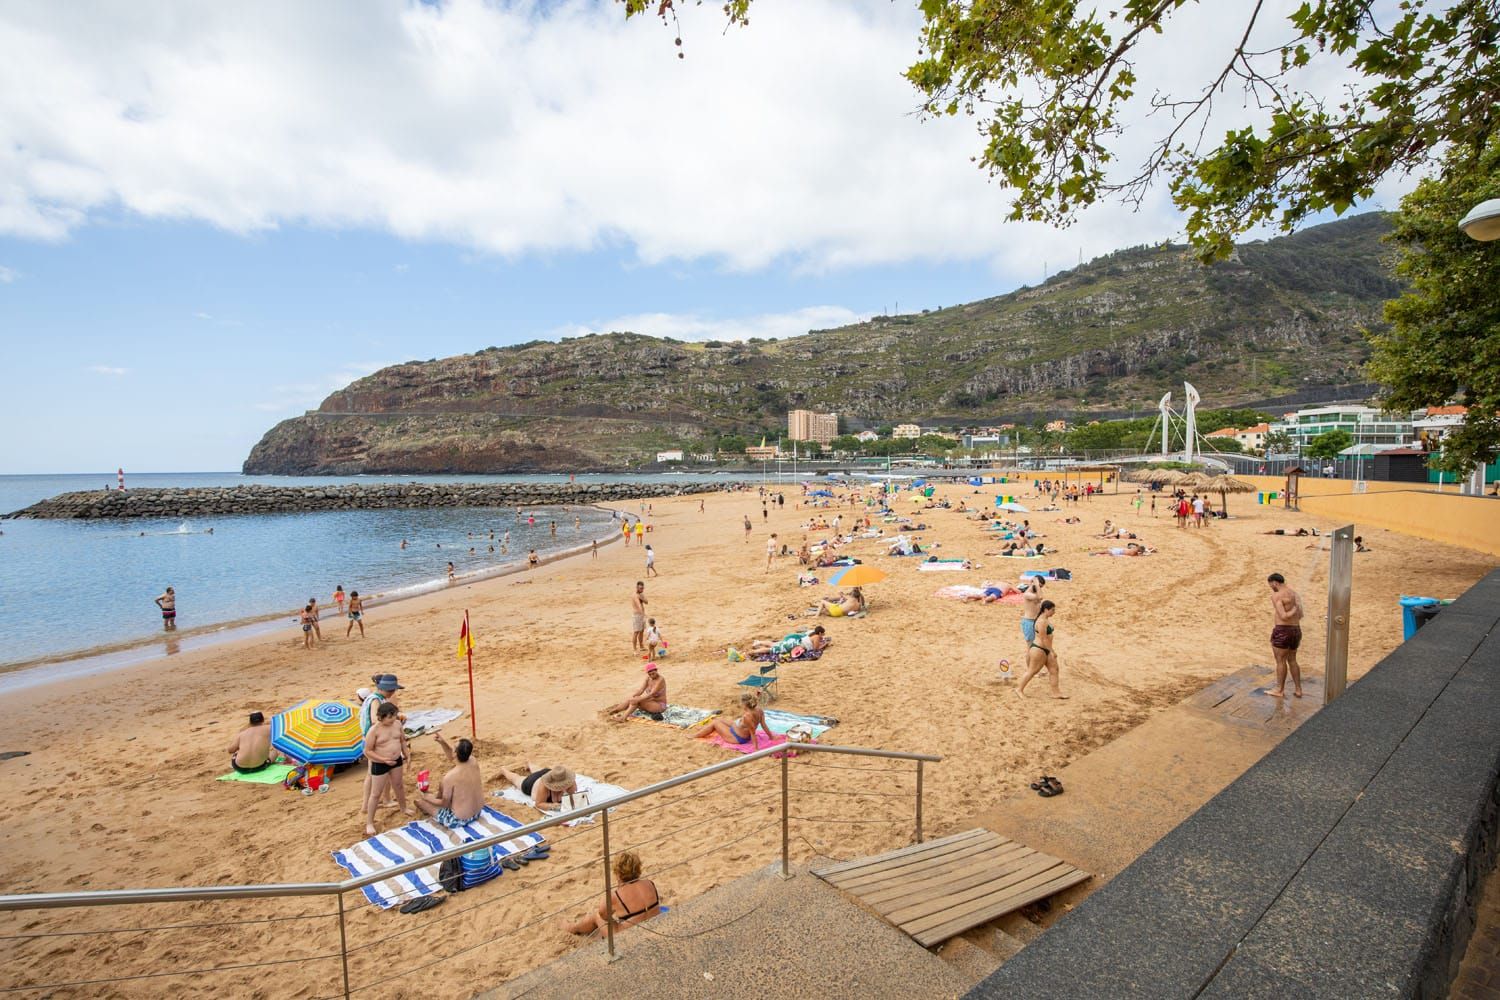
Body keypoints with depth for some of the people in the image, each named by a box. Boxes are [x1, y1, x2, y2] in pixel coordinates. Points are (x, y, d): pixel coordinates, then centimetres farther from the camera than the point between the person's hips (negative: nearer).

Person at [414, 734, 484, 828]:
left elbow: (445, 804, -14)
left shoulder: (450, 777, -29)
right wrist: (442, 742, -4)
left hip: (459, 820, -6)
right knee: (443, 784, 21)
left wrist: (426, 797, 0)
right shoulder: (473, 762, -12)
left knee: (419, 800, 8)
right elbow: (452, 758, 8)